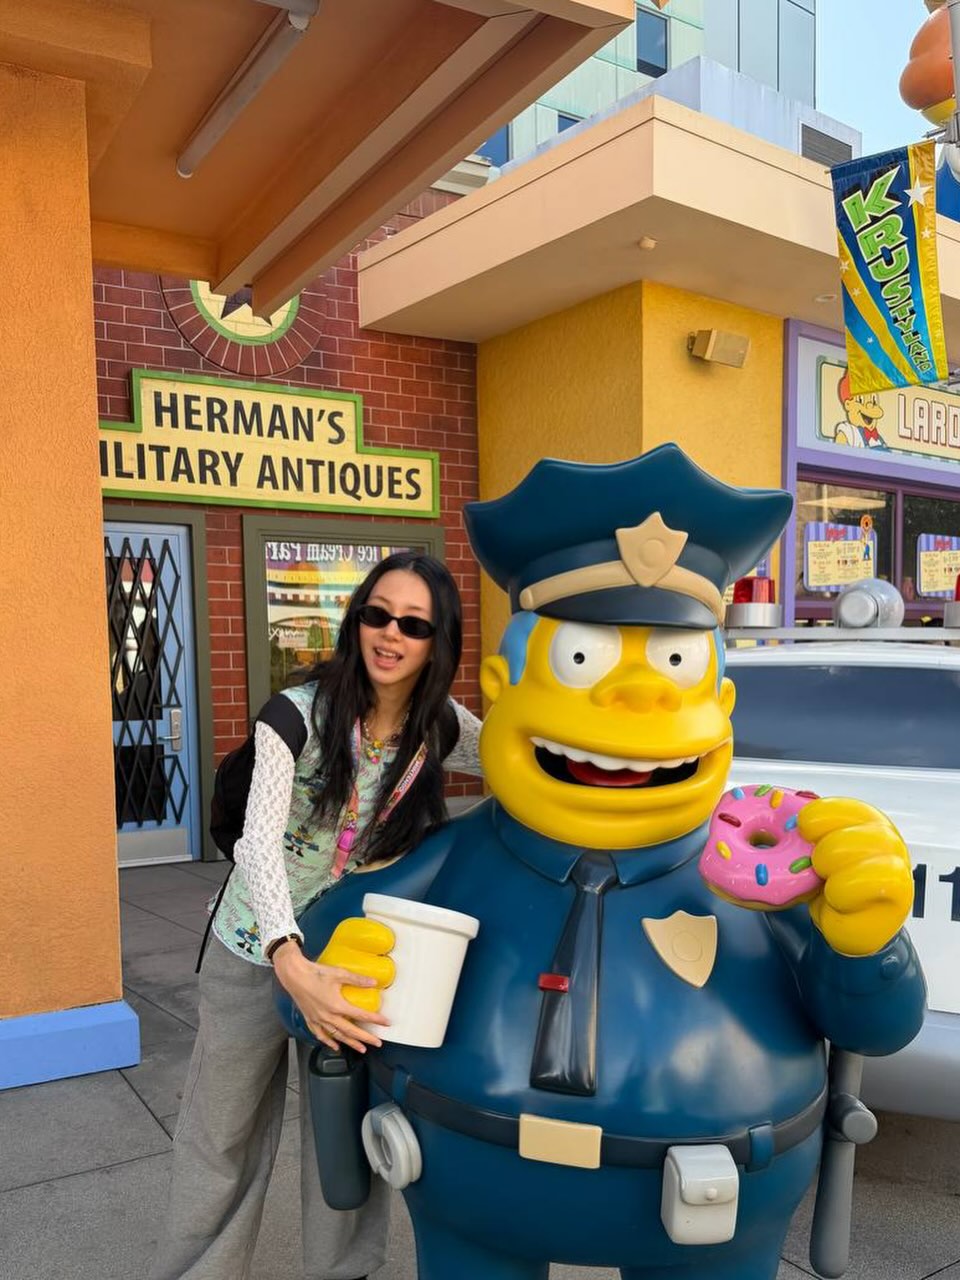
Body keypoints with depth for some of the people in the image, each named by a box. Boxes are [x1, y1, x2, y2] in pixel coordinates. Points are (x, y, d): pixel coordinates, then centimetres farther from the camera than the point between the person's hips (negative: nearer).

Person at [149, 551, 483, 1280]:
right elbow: (259, 841, -32)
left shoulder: (444, 729, -10)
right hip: (260, 951, -2)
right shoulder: (300, 712, -22)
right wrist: (292, 963, -46)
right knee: (223, 1135, 15)